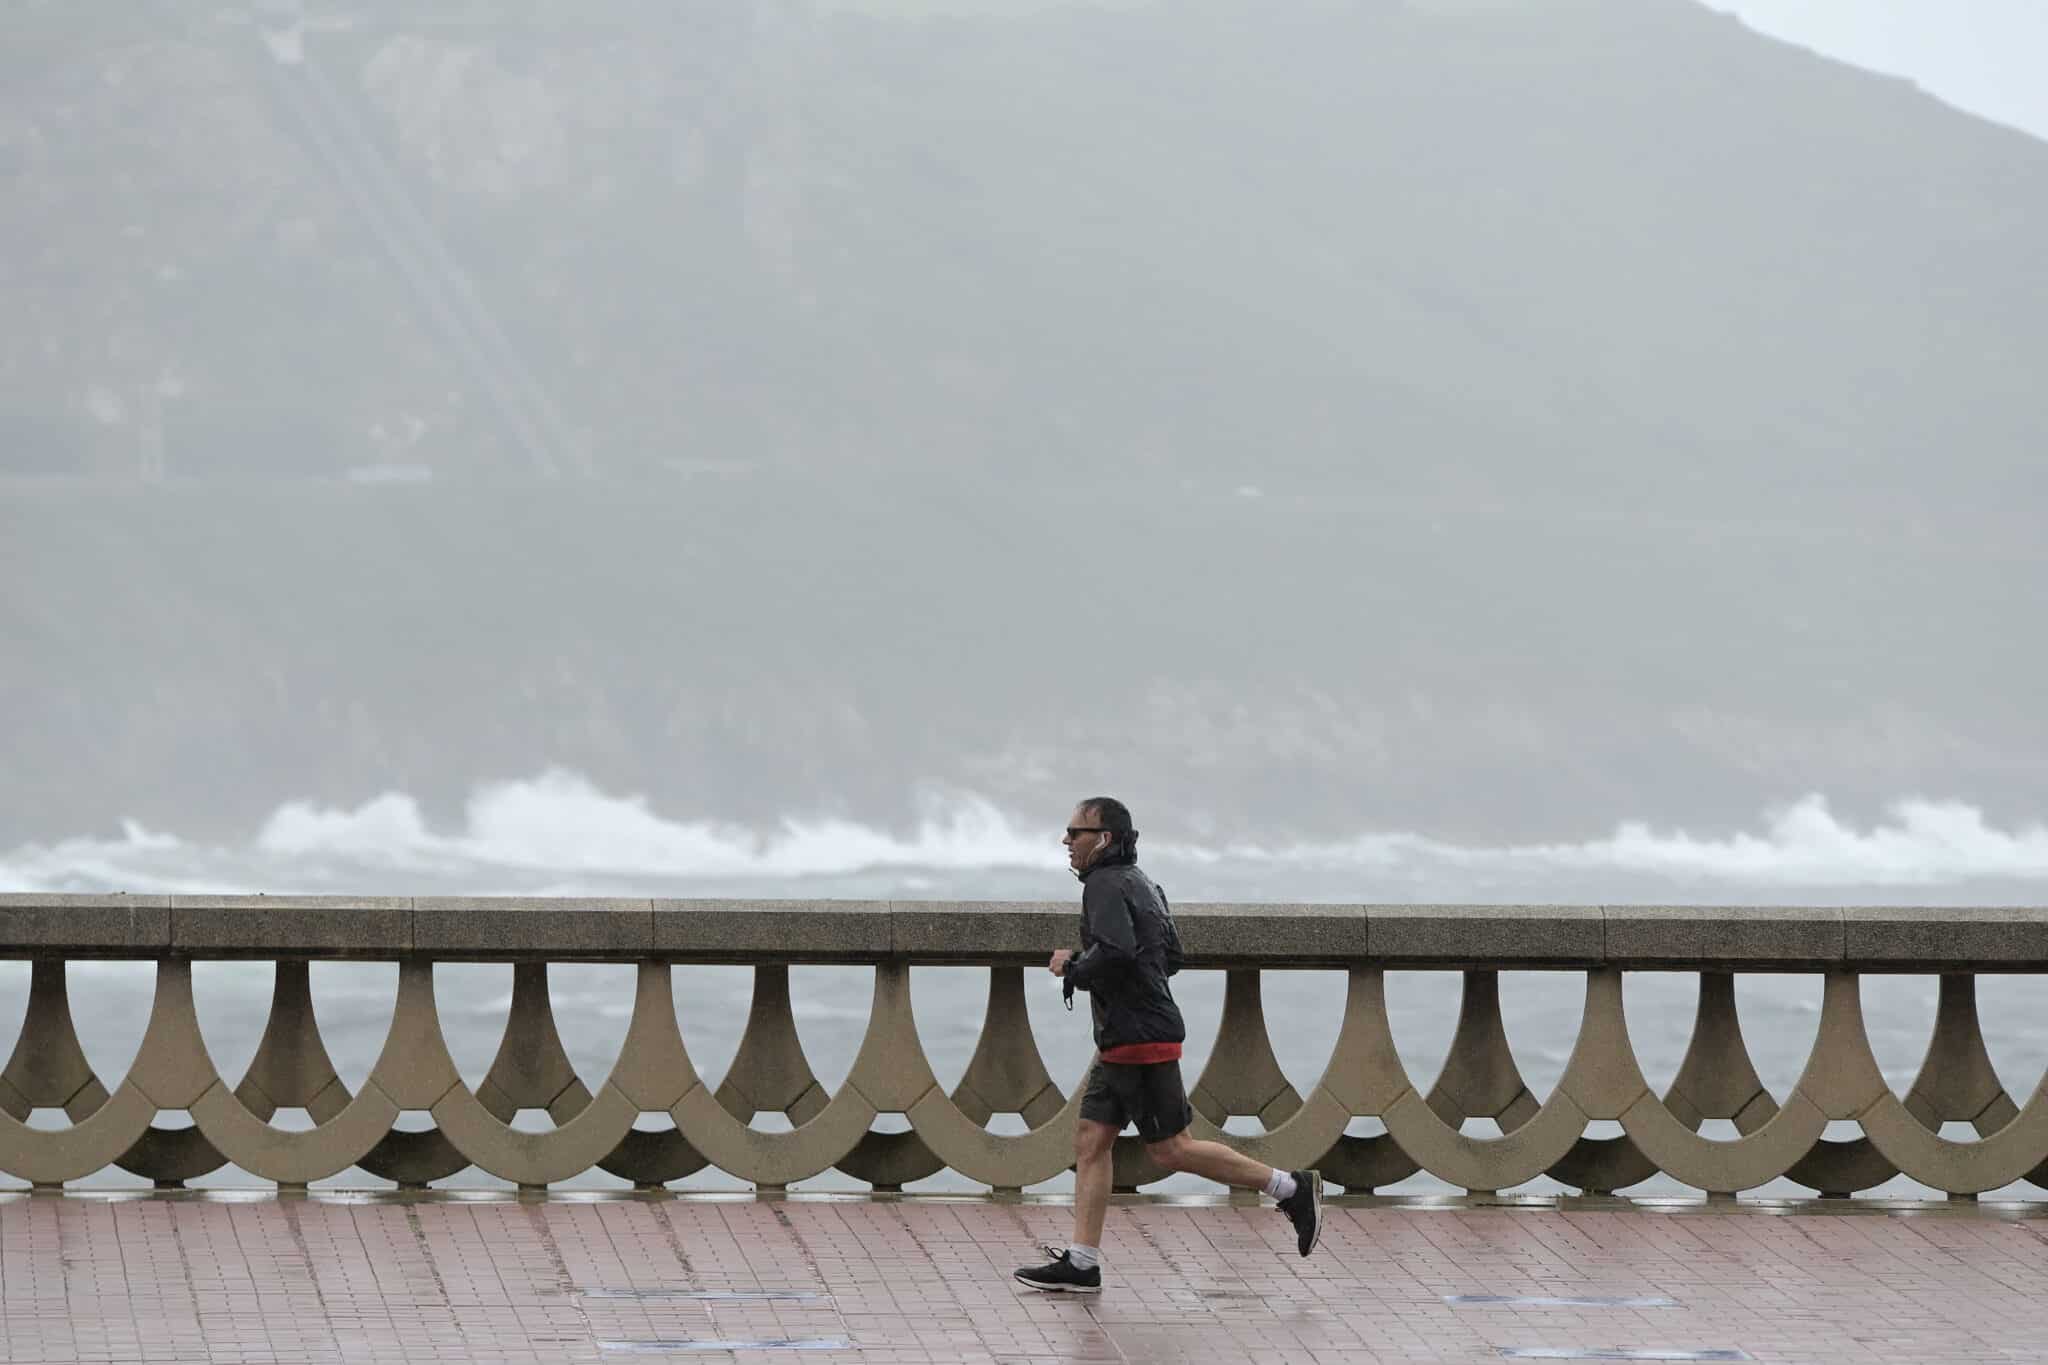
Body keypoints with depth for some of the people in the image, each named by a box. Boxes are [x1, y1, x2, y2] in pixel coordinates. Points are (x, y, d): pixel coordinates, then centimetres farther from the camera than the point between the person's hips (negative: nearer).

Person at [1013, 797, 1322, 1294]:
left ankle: (1291, 1188, 0)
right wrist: (1083, 965, 19)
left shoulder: (1107, 885, -14)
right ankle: (1081, 1262, 3)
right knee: (1090, 1140, 6)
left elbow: (1115, 952, -30)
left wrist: (1074, 968, -11)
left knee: (1169, 1149, -7)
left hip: (1140, 1040, -10)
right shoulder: (1140, 882, 17)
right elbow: (1171, 955, 22)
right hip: (1121, 1043, 10)